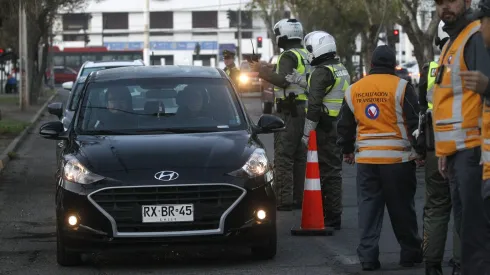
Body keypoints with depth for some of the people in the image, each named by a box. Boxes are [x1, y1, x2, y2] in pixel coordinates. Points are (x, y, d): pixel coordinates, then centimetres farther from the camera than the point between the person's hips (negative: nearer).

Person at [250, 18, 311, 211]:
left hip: (290, 112, -9)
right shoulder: (306, 56, 18)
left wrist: (263, 72, -16)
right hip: (305, 110, 9)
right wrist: (267, 72, 26)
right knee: (300, 157, 13)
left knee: (283, 157, -9)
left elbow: (283, 80, -26)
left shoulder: (288, 56, -11)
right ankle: (300, 198, 16)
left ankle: (284, 200, -13)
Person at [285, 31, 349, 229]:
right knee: (334, 171, 15)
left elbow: (314, 105, -19)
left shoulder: (322, 72, -15)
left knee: (327, 172, -6)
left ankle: (332, 218, -5)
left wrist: (307, 133, -16)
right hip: (340, 128, 9)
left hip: (324, 129, -9)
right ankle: (333, 215, 22)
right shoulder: (342, 70, 14)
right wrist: (300, 80, 26)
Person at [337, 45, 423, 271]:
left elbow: (344, 125, 18)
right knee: (402, 210, 7)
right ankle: (410, 253, 16)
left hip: (366, 159, 3)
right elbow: (415, 123, -7)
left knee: (368, 208, 6)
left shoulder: (353, 90, 8)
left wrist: (347, 150, 31)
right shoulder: (401, 87, -6)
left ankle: (368, 256, 1)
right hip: (397, 158, -3)